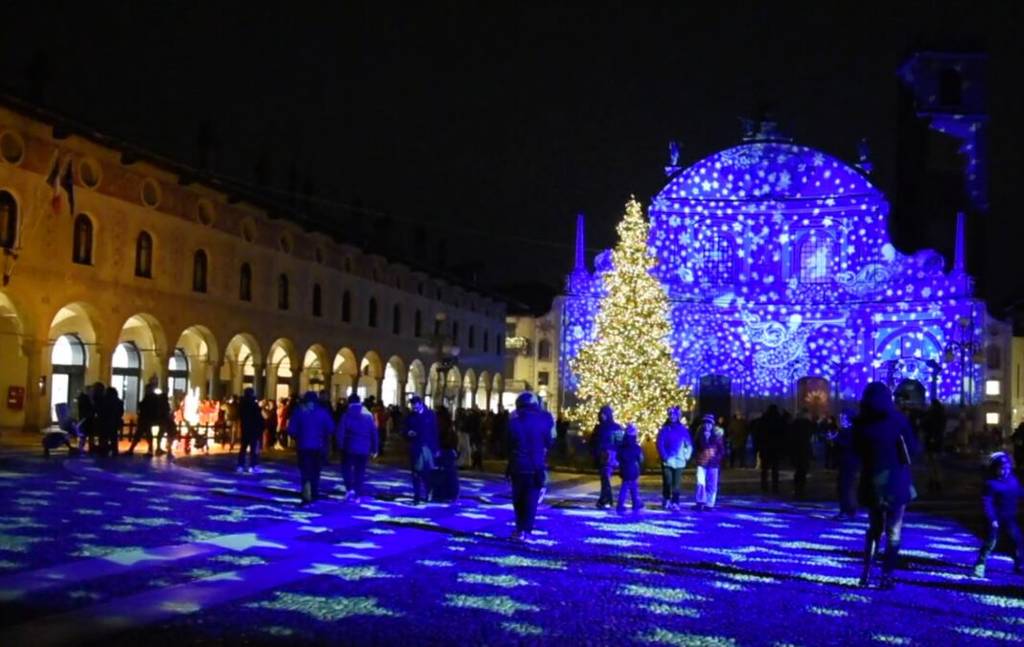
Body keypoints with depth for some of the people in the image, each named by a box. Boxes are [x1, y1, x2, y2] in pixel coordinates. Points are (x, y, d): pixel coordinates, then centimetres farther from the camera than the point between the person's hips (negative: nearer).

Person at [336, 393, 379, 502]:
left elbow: (339, 432, -11)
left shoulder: (347, 415, -5)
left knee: (346, 468, 11)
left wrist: (340, 445, -1)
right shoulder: (369, 415, 4)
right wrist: (375, 448, 8)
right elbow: (374, 433, 4)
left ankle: (350, 489, -9)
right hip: (364, 449, 3)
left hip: (350, 448, -3)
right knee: (360, 471, 9)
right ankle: (357, 495, 9)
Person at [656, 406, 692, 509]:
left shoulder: (683, 429, 6)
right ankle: (666, 501, 13)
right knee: (667, 482, -3)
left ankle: (675, 502, 6)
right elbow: (660, 444, -1)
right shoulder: (664, 429, 3)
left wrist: (686, 456, -1)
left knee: (677, 484, 0)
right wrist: (664, 456, -10)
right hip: (667, 461, -1)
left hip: (679, 461, 1)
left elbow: (689, 444, 10)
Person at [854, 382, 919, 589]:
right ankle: (886, 576, 1)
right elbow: (913, 449, -3)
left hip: (871, 482, 3)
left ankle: (866, 573, 13)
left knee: (875, 527, 19)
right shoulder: (897, 419, -8)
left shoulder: (861, 423, -1)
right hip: (895, 480, -3)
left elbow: (857, 452, 7)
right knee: (893, 531, 6)